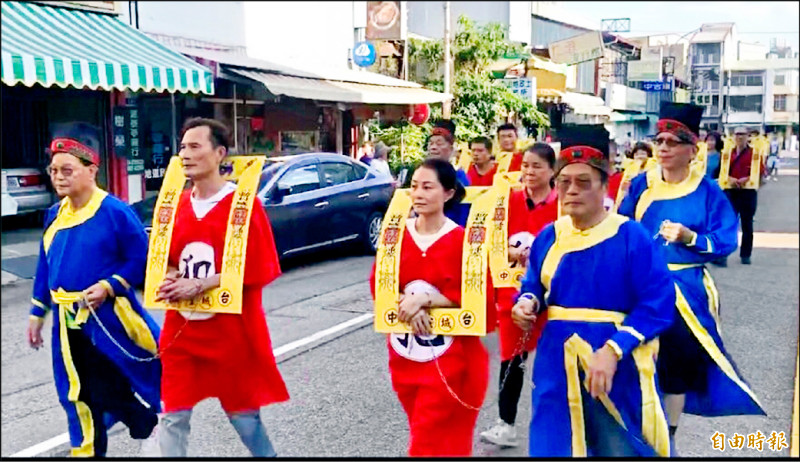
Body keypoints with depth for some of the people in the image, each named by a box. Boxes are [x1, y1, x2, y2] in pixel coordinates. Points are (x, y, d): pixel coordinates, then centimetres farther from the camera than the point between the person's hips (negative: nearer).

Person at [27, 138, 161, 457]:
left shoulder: (115, 211, -13)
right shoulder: (54, 215, 8)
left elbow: (141, 260, -12)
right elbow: (45, 267, 16)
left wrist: (109, 286, -22)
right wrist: (37, 313, 16)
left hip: (109, 317, -7)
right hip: (68, 321, 7)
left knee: (117, 389, 1)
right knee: (78, 394, 16)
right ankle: (87, 452, 33)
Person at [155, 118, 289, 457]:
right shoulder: (176, 205, 7)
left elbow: (257, 269, -14)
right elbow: (168, 262, 16)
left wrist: (200, 286, -19)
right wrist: (170, 281, -7)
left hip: (232, 332, -4)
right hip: (181, 331, 5)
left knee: (243, 415, 11)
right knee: (173, 416, 5)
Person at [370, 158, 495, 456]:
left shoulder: (465, 241, -10)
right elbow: (379, 287, 3)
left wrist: (425, 300, -17)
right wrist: (408, 306, -15)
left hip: (450, 359, -5)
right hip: (404, 356, 5)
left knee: (428, 444, -2)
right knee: (430, 436, 19)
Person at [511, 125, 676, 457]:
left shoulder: (631, 237, -11)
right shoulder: (549, 236, 3)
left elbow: (658, 304, -15)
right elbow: (533, 287, 17)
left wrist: (613, 350, -23)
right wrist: (526, 304, -7)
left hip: (616, 366, -4)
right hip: (558, 366, 4)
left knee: (620, 449, 9)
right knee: (555, 448, 11)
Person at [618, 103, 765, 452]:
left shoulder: (707, 191, -4)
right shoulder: (640, 185, 3)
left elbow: (726, 241, -5)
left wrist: (689, 237, -19)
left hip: (684, 290, -2)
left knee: (678, 361, 8)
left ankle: (667, 439, 25)